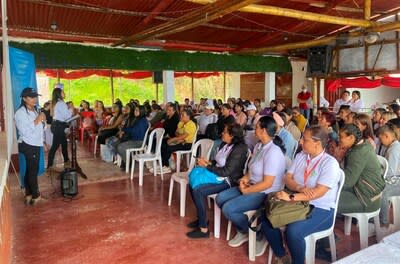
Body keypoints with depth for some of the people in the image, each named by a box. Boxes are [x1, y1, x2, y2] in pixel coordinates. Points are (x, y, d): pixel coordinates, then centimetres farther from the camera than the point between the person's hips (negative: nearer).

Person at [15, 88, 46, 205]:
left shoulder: (34, 110, 12)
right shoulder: (20, 113, -15)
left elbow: (39, 128, 18)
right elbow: (25, 132, -23)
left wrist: (43, 121, -1)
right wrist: (37, 120, -21)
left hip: (35, 144, 8)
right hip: (28, 145, -8)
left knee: (30, 169, 14)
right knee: (33, 170, 0)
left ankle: (29, 193, 23)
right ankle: (35, 195, 12)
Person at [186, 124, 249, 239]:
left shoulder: (239, 150, -21)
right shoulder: (224, 144, 5)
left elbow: (226, 171, -24)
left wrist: (206, 166, -17)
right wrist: (208, 162, -3)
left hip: (229, 181, -9)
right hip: (218, 176, 9)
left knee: (198, 191, -22)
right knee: (193, 184, -1)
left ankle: (204, 229, -10)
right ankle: (201, 218, 14)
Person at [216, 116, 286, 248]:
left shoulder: (273, 152, -25)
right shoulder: (259, 146, 4)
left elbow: (267, 183, -25)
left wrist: (245, 191, -16)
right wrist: (245, 178, -3)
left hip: (265, 194, -10)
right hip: (252, 186, 10)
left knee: (228, 209, -20)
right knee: (220, 198, 2)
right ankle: (242, 229, 13)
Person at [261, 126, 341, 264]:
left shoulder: (330, 163, -15)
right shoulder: (300, 156, 5)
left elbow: (318, 192, -24)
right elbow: (288, 178, 3)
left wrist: (291, 197, -30)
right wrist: (300, 188, -19)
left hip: (321, 209, -6)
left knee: (292, 231, -31)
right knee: (267, 218, -13)